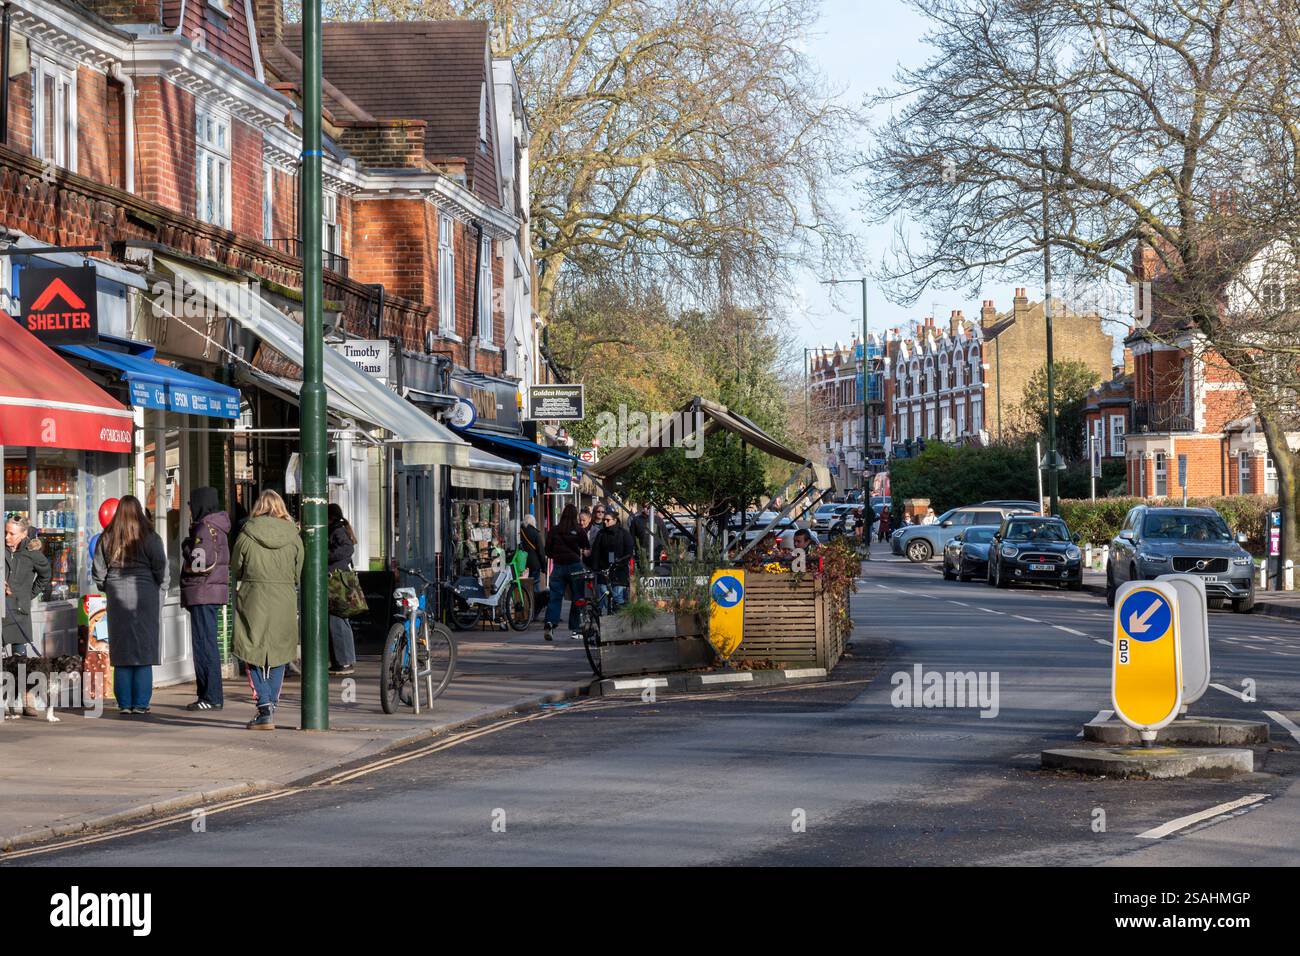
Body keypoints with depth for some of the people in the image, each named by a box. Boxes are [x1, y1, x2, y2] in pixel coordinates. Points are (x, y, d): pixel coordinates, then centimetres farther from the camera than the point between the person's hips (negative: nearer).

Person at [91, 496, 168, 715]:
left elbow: (98, 570, 6)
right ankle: (140, 704, -1)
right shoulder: (149, 538, -6)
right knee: (144, 650, 2)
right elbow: (161, 568, -7)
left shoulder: (107, 538, 2)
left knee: (121, 654, 7)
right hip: (145, 597, -2)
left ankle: (124, 704, 6)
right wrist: (160, 590, 10)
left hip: (117, 598, 3)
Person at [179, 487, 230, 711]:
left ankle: (212, 697, -10)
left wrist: (186, 548, -4)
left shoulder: (206, 528, -12)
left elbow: (201, 560, -22)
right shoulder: (216, 528, 19)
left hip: (203, 592, -10)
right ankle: (209, 695, 16)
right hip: (210, 593, 10)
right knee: (204, 644, 13)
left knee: (204, 644, -9)